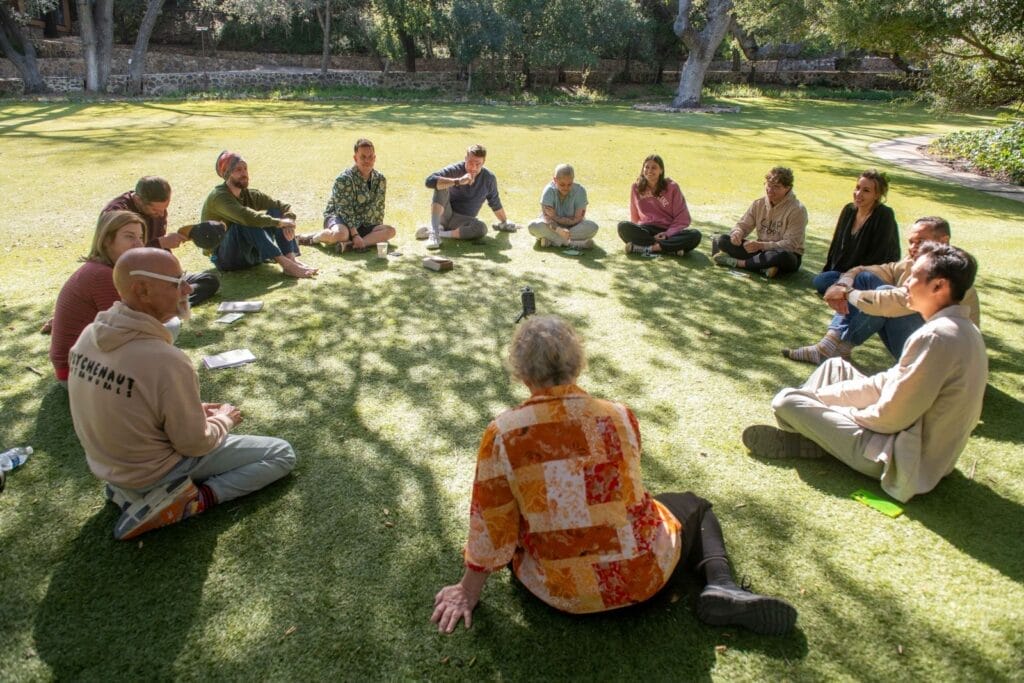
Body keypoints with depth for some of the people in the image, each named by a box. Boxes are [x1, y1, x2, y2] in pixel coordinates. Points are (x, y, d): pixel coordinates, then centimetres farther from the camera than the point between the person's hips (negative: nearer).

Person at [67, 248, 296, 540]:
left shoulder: (89, 335, -10)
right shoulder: (166, 361, -33)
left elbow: (122, 406, 7)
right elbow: (195, 445, -21)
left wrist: (192, 410, 6)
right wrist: (224, 419, 0)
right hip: (156, 472, -7)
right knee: (282, 455, 0)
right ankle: (190, 500, -9)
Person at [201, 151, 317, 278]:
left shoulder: (250, 195, 5)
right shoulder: (219, 196, -17)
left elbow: (284, 207, 2)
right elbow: (246, 216, -35)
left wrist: (288, 222, -20)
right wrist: (279, 222, -29)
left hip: (249, 253, 7)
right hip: (225, 257, -7)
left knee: (274, 213, -8)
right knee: (247, 223, -33)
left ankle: (292, 259, -27)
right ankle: (285, 264, -40)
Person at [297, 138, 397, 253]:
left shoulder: (380, 179, 2)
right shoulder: (344, 179, -17)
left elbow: (378, 207, 10)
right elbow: (345, 210, -21)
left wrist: (378, 233, 5)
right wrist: (355, 235, -29)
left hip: (363, 226, 6)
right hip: (339, 218, -6)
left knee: (390, 231, -18)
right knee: (341, 234, -41)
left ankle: (351, 244, -33)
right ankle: (315, 237, -9)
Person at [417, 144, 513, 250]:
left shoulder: (489, 178, -4)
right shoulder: (455, 170, -14)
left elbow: (495, 203, 12)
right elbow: (430, 181, -30)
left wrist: (504, 222, 21)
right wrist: (458, 181, -36)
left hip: (462, 221, 2)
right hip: (444, 214, -2)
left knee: (481, 228, -32)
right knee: (442, 186, -29)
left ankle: (442, 233, -22)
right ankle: (434, 232, -36)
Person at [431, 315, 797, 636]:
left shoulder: (501, 434, -16)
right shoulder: (619, 416, -10)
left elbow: (491, 526, -8)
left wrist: (469, 590, 8)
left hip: (560, 591, 0)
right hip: (646, 573, 0)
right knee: (696, 506, 29)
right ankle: (720, 585, 2)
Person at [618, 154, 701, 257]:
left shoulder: (671, 187, -1)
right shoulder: (637, 187, 5)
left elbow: (683, 218, -4)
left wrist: (667, 234, -16)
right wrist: (638, 231, -1)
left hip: (669, 231, -1)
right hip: (645, 230, 1)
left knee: (695, 235, -30)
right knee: (623, 226, -31)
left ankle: (645, 248, -36)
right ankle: (672, 248, -35)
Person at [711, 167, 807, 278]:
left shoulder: (797, 210, -14)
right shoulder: (759, 203, 2)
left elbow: (790, 244, -20)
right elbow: (743, 225, 5)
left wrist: (762, 245, -35)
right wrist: (737, 233, -22)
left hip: (787, 254, -5)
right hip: (761, 250, 5)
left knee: (782, 255, -44)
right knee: (720, 240, -12)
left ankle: (737, 262, -27)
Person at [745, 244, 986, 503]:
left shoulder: (936, 337, -27)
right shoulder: (963, 330, 4)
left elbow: (890, 418, -25)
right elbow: (890, 382, 8)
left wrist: (848, 413, -4)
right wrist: (821, 395, 5)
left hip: (903, 460, -10)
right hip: (927, 446, 10)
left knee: (786, 401, -9)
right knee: (836, 366, 18)